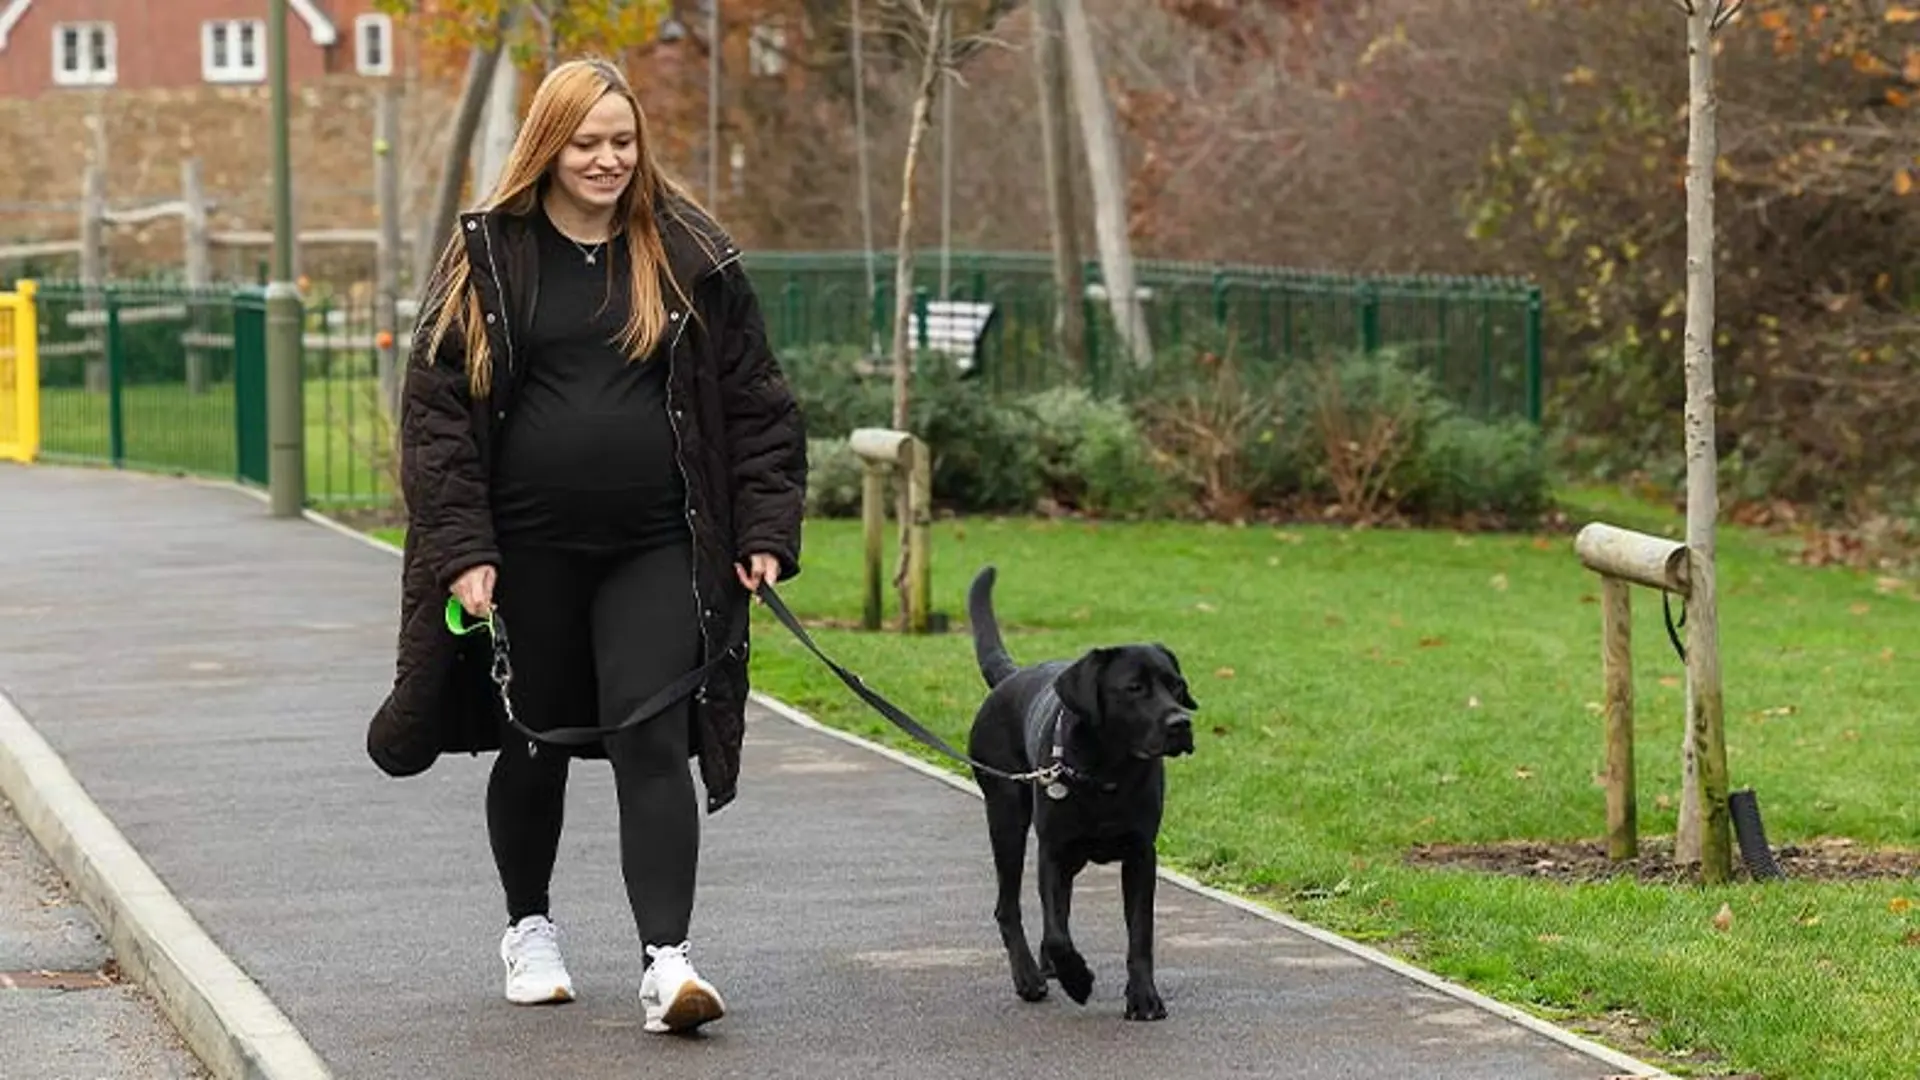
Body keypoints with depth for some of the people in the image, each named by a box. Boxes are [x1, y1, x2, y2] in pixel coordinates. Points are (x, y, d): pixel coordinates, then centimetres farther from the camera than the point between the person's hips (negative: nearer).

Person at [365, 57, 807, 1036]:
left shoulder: (691, 257, 4)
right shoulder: (486, 258, 1)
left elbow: (754, 404, 7)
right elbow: (436, 408, -1)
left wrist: (765, 531, -1)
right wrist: (462, 548, -9)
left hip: (655, 550, 0)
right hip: (528, 550, 0)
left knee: (652, 742, -10)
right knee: (534, 744, 13)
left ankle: (666, 961, -15)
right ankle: (528, 929, 34)